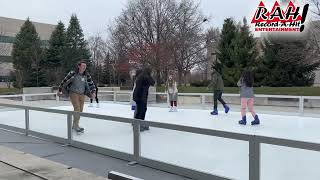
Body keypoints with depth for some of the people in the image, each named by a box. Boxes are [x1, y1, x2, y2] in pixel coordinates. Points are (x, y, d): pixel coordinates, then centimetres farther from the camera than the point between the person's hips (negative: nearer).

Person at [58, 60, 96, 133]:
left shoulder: (86, 75, -1)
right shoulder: (72, 73, -13)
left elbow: (91, 84, 8)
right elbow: (64, 81, -4)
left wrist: (93, 92, -4)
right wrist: (59, 91, 1)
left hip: (82, 94, 5)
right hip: (73, 93, -5)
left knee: (80, 110, 9)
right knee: (77, 109, -17)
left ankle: (74, 125, 24)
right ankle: (76, 126, -10)